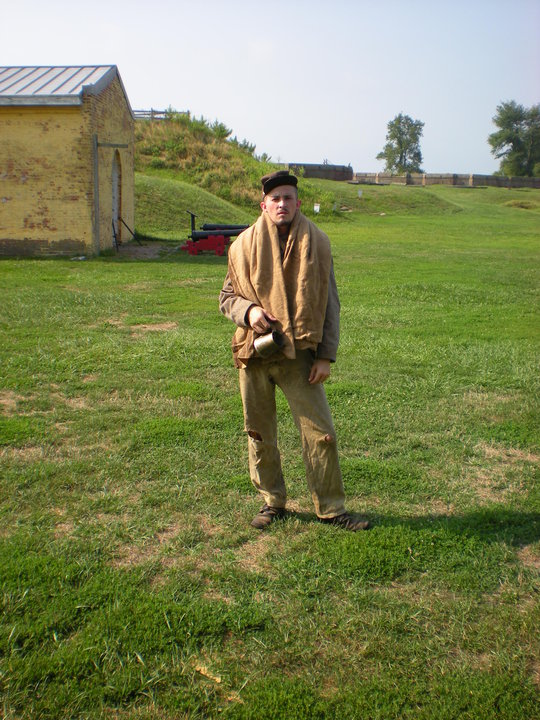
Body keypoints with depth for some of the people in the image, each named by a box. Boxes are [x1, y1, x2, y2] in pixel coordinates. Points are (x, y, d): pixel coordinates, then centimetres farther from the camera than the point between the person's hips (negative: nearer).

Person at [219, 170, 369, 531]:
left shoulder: (316, 243, 1)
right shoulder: (245, 245, 2)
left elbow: (330, 303, 5)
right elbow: (227, 297, 11)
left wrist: (326, 355, -2)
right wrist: (248, 311, -12)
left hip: (299, 355, -1)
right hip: (255, 353, 1)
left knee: (321, 433, -2)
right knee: (260, 434, 11)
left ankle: (331, 507, 14)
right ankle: (272, 502, 30)